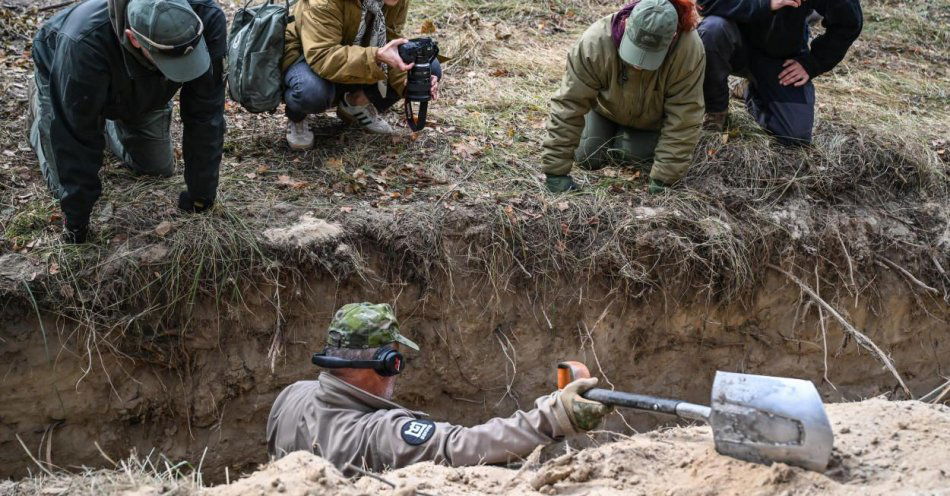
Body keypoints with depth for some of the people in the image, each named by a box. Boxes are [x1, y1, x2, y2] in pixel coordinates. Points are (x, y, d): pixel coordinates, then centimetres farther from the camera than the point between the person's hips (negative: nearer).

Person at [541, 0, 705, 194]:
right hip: (607, 109, 1)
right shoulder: (595, 42, -41)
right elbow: (569, 105, -35)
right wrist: (556, 171, -34)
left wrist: (662, 179, -34)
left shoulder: (689, 51, -41)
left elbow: (683, 120, -33)